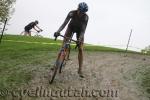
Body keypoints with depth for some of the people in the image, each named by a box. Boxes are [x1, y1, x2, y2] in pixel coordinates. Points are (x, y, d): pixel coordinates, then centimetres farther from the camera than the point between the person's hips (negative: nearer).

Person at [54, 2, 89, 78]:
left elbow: (83, 29, -32)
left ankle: (80, 70, -7)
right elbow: (64, 23, -37)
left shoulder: (86, 17, -31)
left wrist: (80, 39, -49)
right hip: (71, 27, 1)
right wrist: (58, 31, -53)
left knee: (80, 49, -10)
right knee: (64, 44, -14)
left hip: (79, 30, -1)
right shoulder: (72, 13, -31)